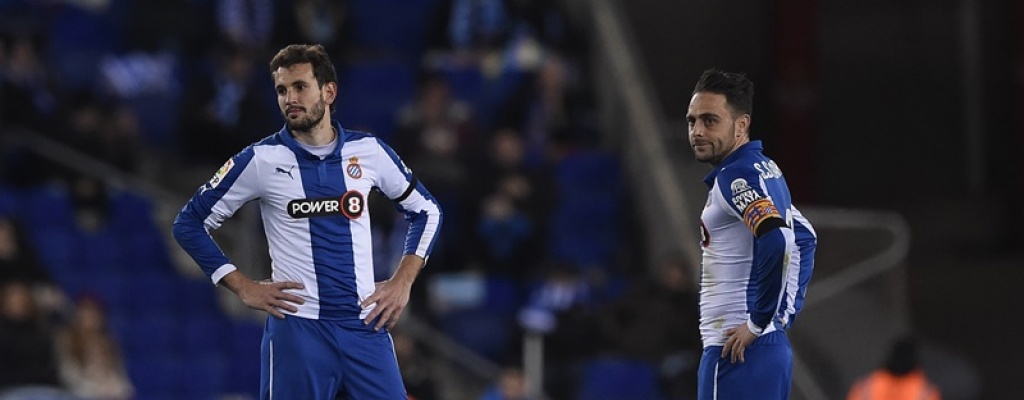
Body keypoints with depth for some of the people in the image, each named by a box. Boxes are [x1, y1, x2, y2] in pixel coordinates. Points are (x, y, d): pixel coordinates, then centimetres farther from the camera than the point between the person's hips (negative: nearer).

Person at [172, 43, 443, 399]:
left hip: (365, 326, 2)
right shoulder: (262, 159, -1)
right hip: (297, 328, -2)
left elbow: (426, 210, 20)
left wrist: (402, 283, 8)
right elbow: (189, 223, 5)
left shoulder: (369, 151, 6)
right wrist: (245, 288, -2)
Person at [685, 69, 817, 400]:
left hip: (737, 353, -10)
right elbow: (804, 238, 29)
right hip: (771, 348, 10)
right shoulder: (765, 170, 17)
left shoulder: (736, 176, -13)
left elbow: (778, 244, -28)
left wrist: (757, 323, -19)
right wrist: (783, 315, 21)